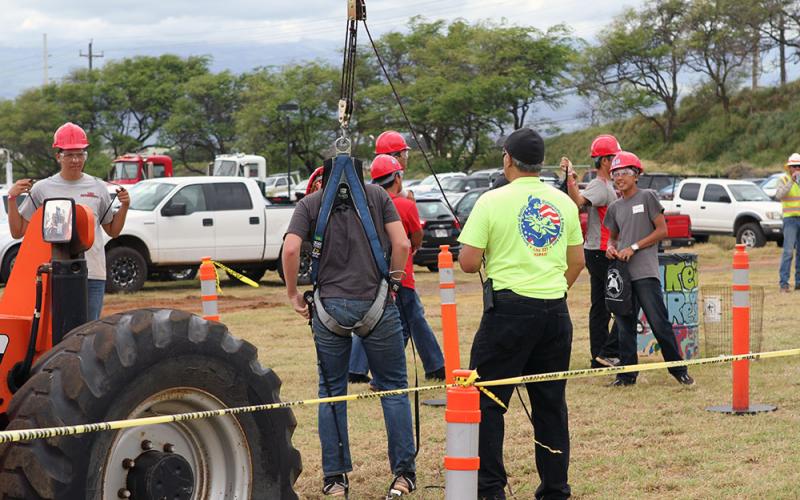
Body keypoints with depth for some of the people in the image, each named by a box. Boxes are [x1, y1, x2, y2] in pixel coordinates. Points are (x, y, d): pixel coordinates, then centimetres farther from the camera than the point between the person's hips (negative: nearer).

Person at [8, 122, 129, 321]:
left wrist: (124, 206, 4)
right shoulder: (42, 189, 5)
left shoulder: (98, 187, 11)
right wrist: (12, 198, -5)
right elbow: (18, 232, 6)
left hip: (93, 274, 2)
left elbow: (112, 231, 20)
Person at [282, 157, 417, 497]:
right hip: (377, 303, 0)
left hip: (330, 306, 0)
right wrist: (392, 281, 10)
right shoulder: (376, 195, 8)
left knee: (331, 391, 11)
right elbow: (402, 244, -3)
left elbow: (290, 249, -9)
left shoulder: (310, 203, 7)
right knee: (393, 388, 9)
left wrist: (293, 293, 2)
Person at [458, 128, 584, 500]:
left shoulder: (493, 201, -7)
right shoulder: (564, 203, 8)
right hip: (556, 310, 5)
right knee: (551, 402, 11)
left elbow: (468, 262, -8)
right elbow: (577, 262, 14)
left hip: (510, 307, -5)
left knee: (487, 401, 3)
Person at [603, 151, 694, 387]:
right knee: (625, 326, 6)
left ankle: (678, 369, 4)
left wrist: (633, 248, -10)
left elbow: (662, 230, -4)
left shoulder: (647, 197, -1)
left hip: (645, 272, -5)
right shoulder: (614, 208, 14)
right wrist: (611, 247, 0)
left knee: (659, 324, -7)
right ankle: (627, 374, 13)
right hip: (621, 273, 5)